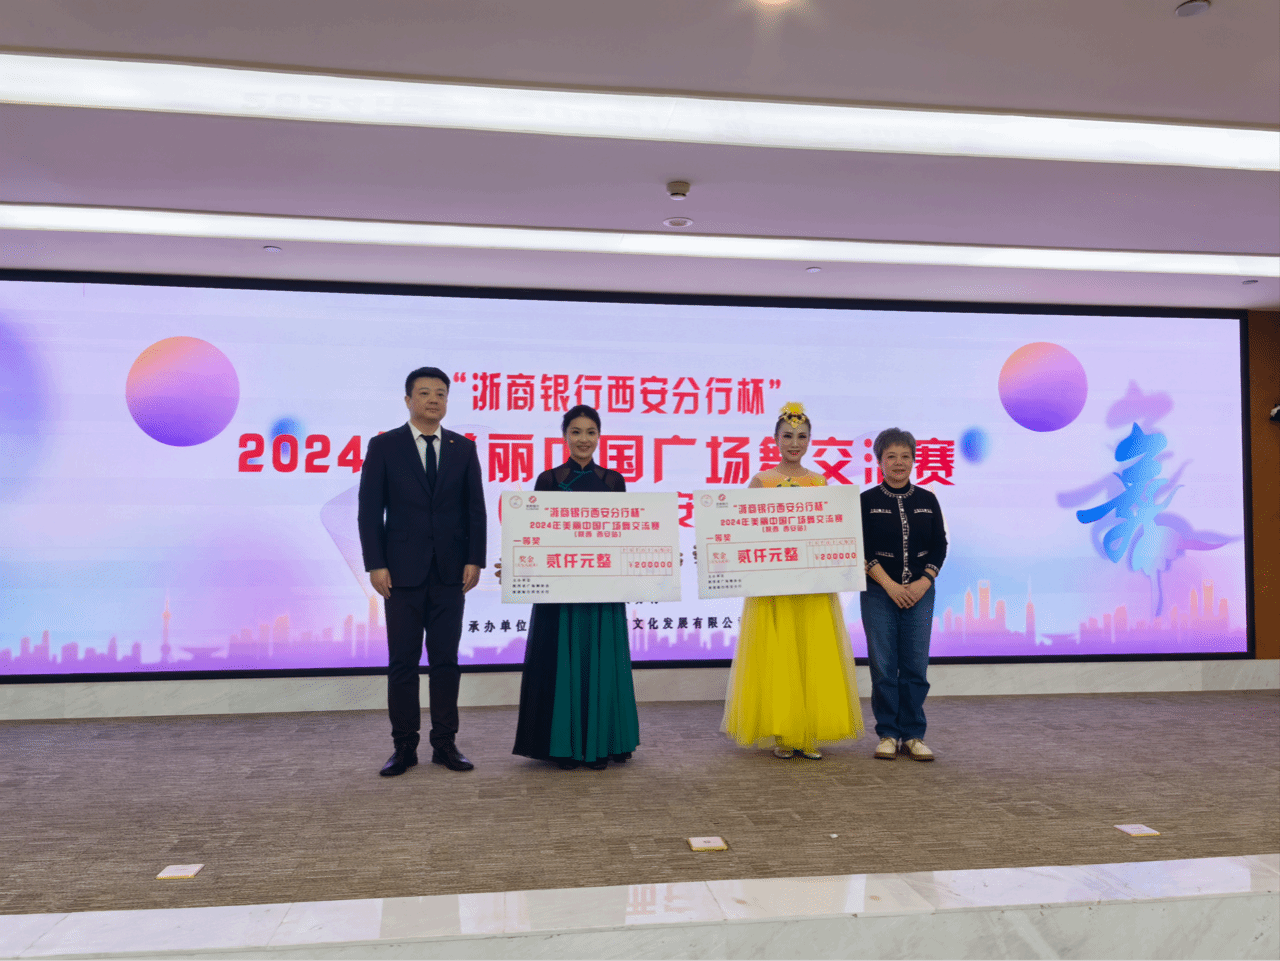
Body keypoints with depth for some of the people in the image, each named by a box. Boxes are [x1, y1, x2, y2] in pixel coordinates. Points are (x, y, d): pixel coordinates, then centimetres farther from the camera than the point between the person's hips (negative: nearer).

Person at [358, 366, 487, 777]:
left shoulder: (463, 448, 8)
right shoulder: (383, 446, 1)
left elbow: (475, 509, 7)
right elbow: (370, 510, -1)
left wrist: (474, 560, -2)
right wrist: (375, 565, -8)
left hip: (450, 571, 2)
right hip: (402, 570, -2)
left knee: (446, 658, 6)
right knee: (402, 661, 3)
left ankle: (445, 743, 16)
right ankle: (404, 746, 13)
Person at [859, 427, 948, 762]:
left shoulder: (927, 500, 8)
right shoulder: (867, 501, 0)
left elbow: (939, 546, 6)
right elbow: (863, 550, -5)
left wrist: (922, 584, -7)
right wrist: (891, 586, -12)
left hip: (920, 592, 2)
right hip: (879, 593, -2)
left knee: (916, 666, 2)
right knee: (883, 666, 0)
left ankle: (913, 735, 12)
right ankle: (888, 734, 10)